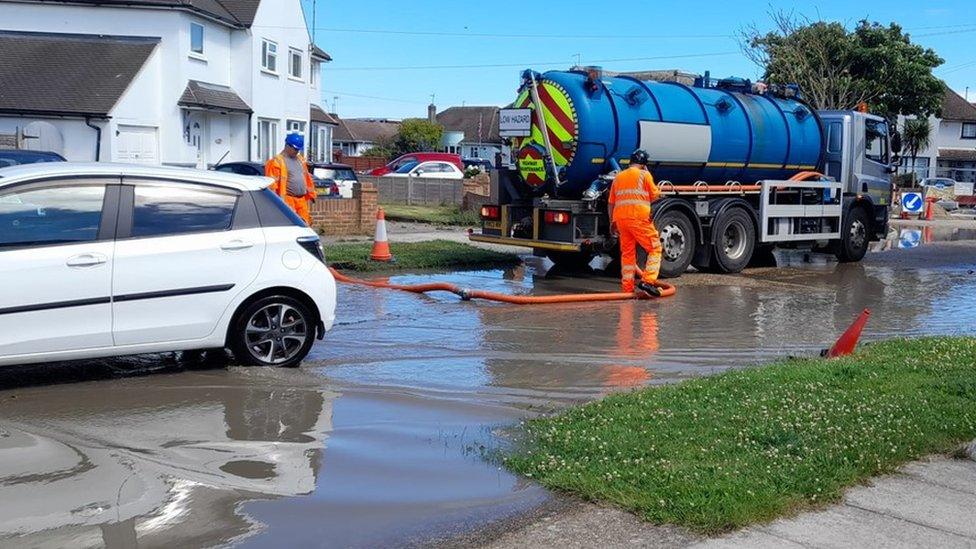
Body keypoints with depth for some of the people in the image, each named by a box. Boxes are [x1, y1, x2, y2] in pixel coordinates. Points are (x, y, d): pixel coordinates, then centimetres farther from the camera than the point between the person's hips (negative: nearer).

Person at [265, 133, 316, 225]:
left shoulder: (300, 160, 19)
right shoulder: (276, 162, -5)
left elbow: (307, 178, 25)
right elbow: (272, 183, -10)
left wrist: (310, 194, 20)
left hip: (302, 200, 7)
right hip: (287, 201, -7)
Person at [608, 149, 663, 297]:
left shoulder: (618, 177, 18)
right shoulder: (644, 175, 2)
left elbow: (611, 202, 18)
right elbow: (654, 196, 3)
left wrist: (612, 222, 24)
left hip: (620, 218, 6)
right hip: (639, 218, -6)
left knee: (627, 253, 12)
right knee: (655, 248, 0)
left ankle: (627, 289, 12)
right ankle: (647, 281, -15)